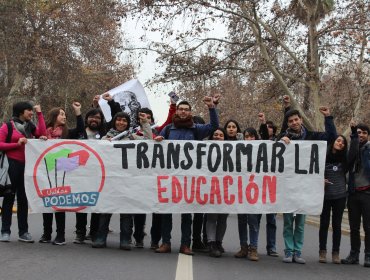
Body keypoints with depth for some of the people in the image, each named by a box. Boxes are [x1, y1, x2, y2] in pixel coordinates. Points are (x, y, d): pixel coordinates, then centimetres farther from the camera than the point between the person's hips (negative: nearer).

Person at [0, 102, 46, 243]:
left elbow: (42, 133, -4)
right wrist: (16, 144, -17)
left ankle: (23, 232, 10)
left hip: (27, 165, 5)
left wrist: (39, 113, -1)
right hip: (12, 164, -5)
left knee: (23, 198, 6)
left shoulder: (30, 126, 13)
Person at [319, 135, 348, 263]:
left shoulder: (344, 159, 4)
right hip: (325, 195, -1)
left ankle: (335, 253, 11)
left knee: (337, 224, 6)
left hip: (340, 196, 2)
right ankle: (322, 251, 13)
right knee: (324, 223, 5)